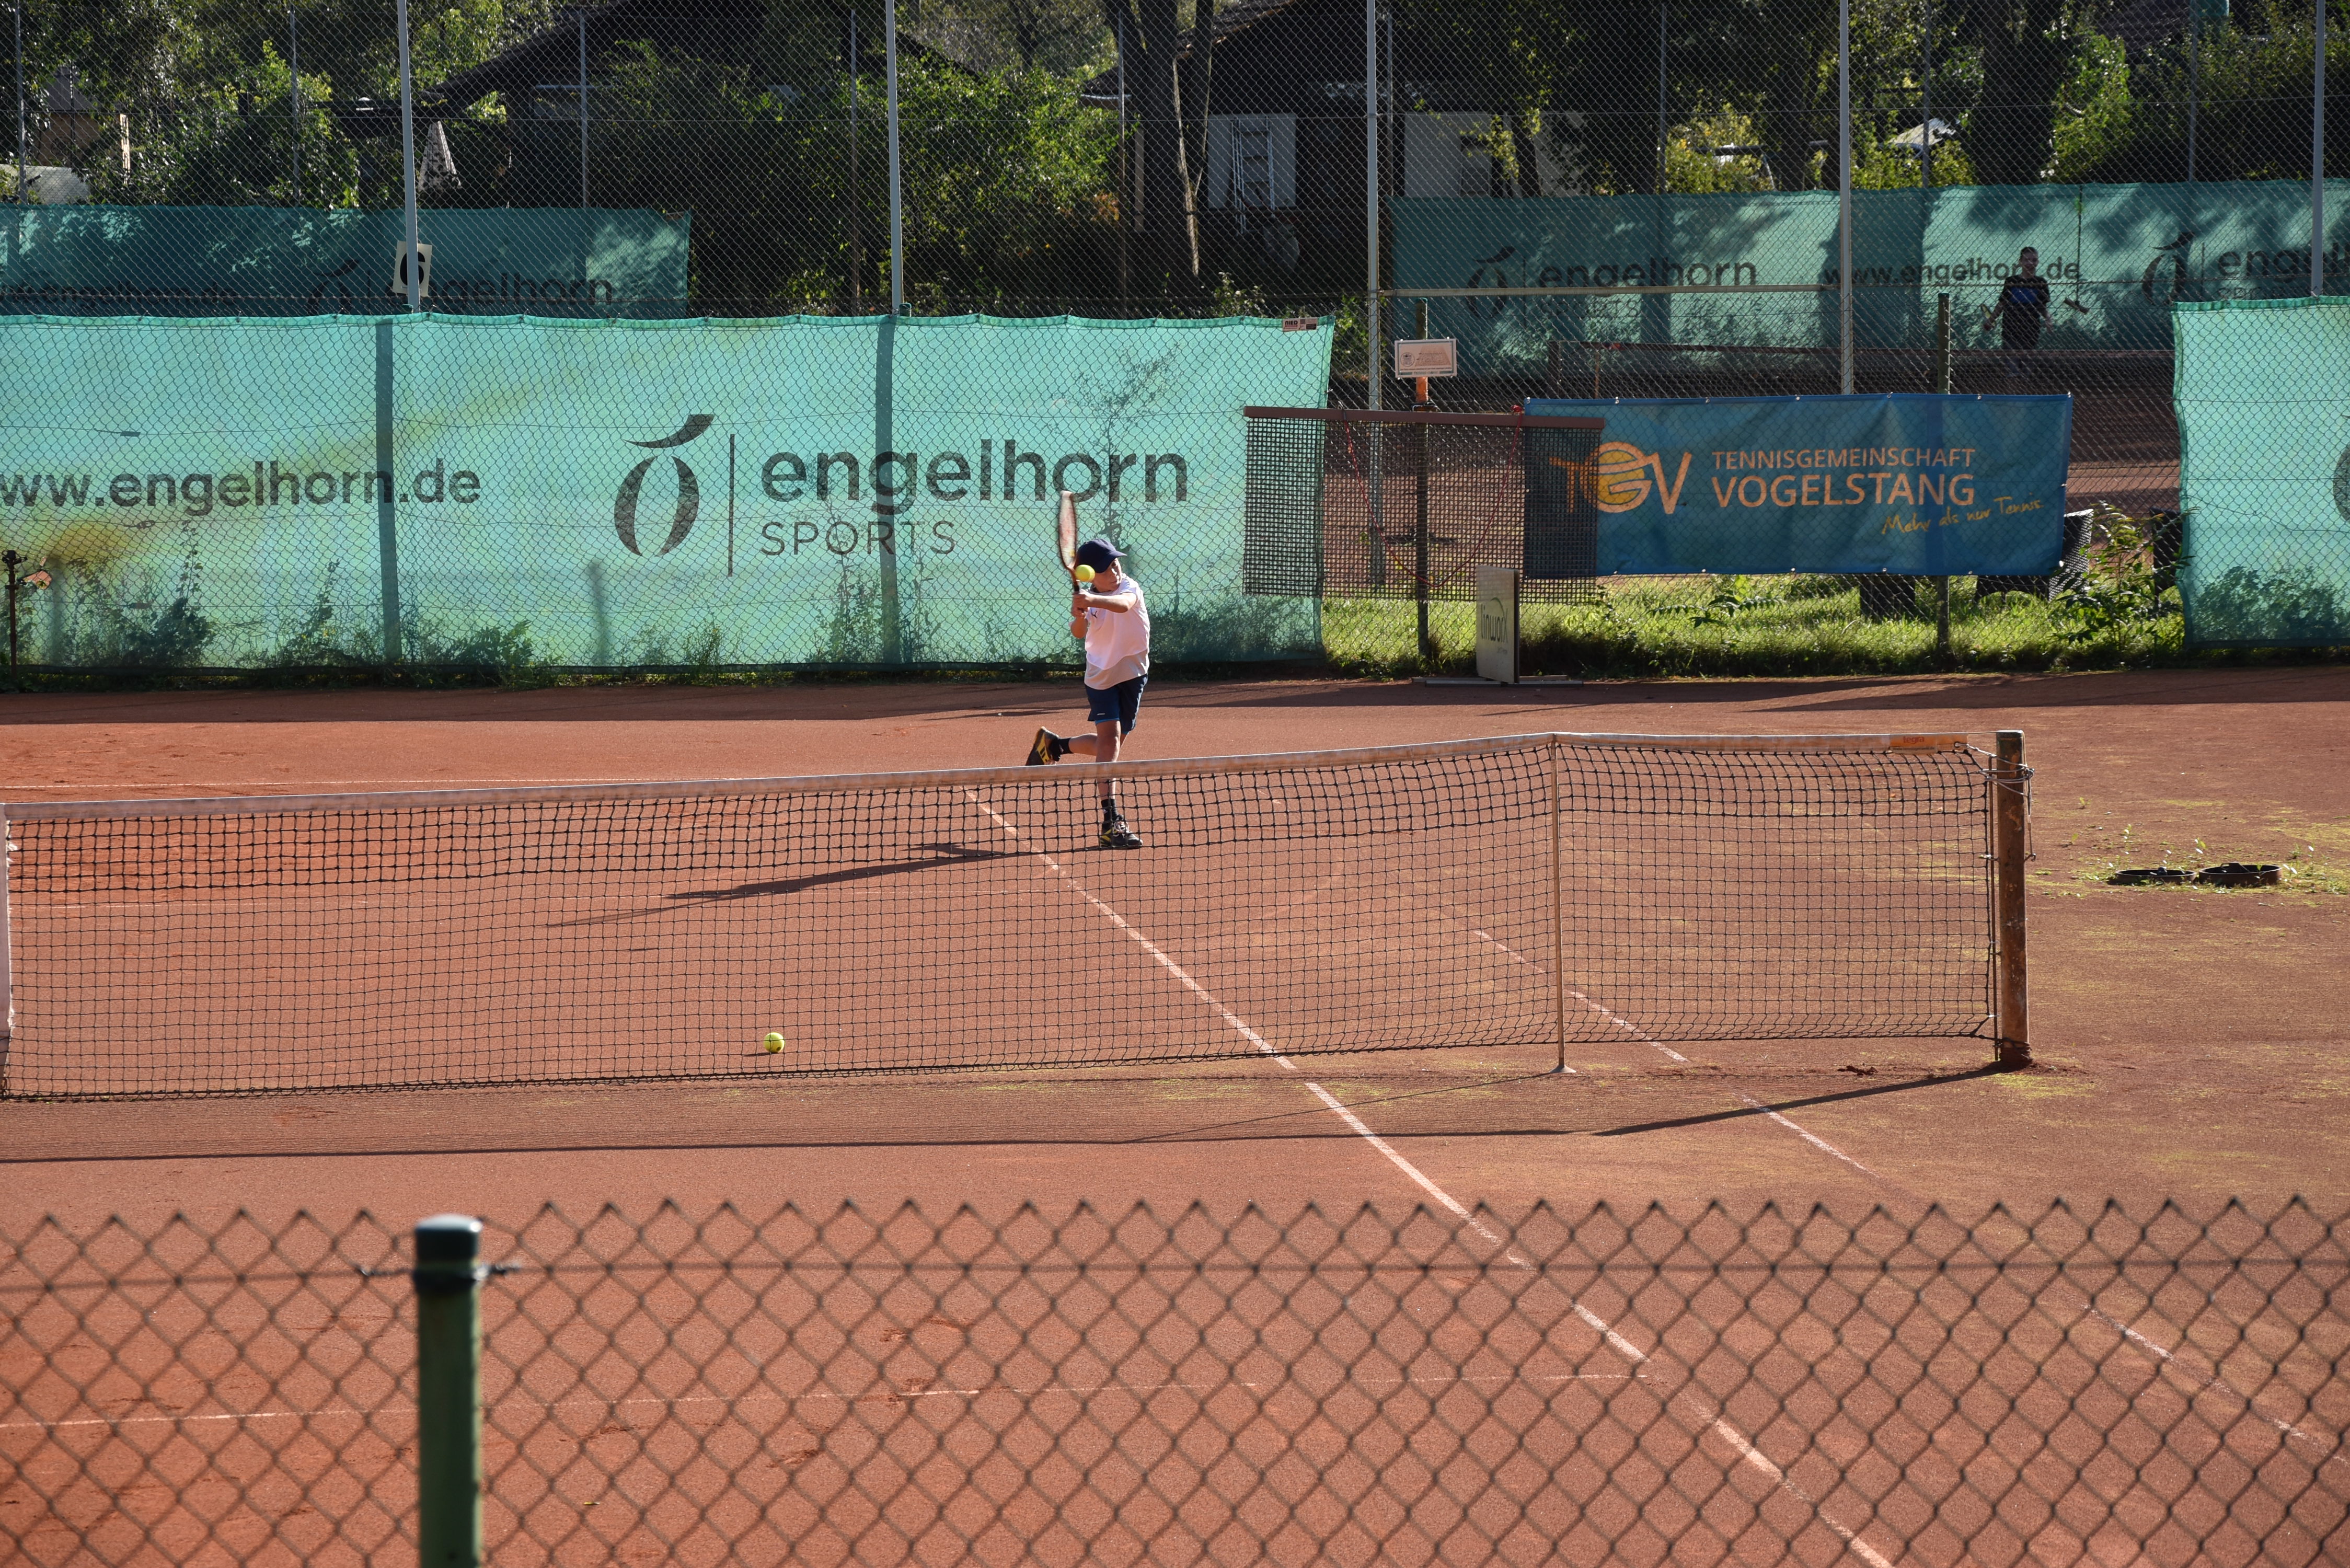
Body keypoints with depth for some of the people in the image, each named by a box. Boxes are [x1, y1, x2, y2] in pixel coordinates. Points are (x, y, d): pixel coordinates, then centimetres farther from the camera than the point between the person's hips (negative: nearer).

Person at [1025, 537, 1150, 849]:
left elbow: (1123, 604, -39)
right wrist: (1079, 618, -49)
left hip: (1133, 674, 2)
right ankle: (1111, 823, -23)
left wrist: (1093, 601, -58)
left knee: (1110, 743, 9)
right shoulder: (1089, 600, -9)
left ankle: (1054, 745, 37)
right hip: (1101, 676, -1)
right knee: (1109, 737, -17)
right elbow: (1079, 633, -26)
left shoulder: (1130, 587, -14)